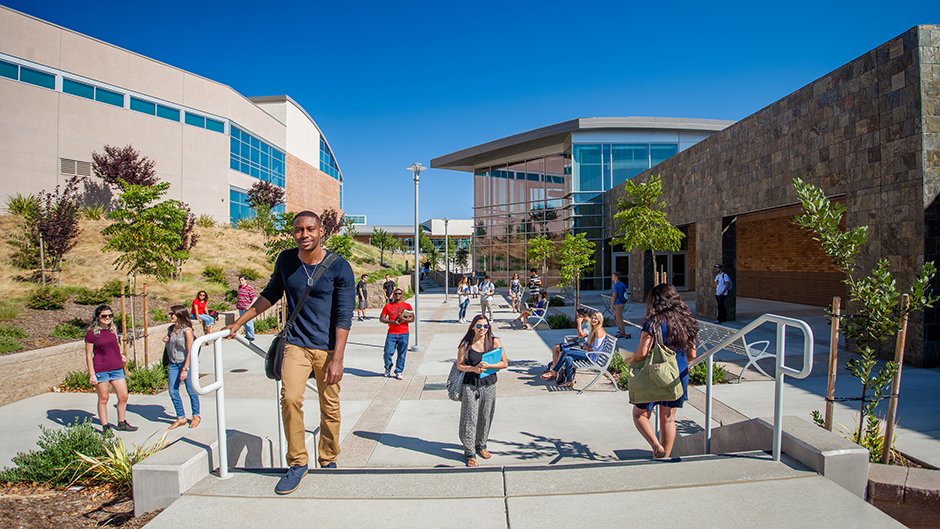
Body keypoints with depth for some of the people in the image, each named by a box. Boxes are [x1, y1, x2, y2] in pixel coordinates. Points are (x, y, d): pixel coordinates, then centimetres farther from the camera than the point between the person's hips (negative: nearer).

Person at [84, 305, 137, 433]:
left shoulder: (113, 329, 8)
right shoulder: (91, 333, -8)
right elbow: (88, 356, -7)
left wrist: (121, 356, 7)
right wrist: (92, 374, -11)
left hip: (117, 368, 5)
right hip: (100, 370, -5)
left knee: (123, 397, 8)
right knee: (103, 398, 5)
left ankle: (121, 423, 25)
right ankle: (105, 427, 18)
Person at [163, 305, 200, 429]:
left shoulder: (186, 330, -13)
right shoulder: (171, 329, 7)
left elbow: (190, 351, -15)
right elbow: (169, 348, 19)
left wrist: (185, 369, -18)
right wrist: (166, 342, -4)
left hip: (185, 363, -6)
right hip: (173, 364, 6)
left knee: (191, 391, 4)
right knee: (173, 392, 5)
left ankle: (196, 416, 20)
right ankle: (181, 418, 19)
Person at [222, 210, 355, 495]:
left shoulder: (339, 267, -10)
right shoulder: (285, 260, 3)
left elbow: (344, 317, -11)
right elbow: (270, 294, 20)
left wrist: (337, 359, -16)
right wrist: (239, 322, 21)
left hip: (327, 348, -2)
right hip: (296, 345, 2)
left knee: (330, 408, 4)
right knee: (290, 398, -15)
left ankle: (328, 462, 25)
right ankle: (297, 463, 2)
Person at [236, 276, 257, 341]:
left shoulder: (250, 288, -10)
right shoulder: (239, 287, 13)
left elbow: (254, 298, -11)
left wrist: (250, 306, -17)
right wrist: (237, 304, 18)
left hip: (246, 308, -7)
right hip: (240, 309, 7)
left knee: (248, 323, -7)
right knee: (244, 323, 13)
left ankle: (251, 337, 1)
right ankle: (247, 335, 22)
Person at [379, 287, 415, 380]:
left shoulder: (407, 306, 10)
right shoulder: (388, 306, 10)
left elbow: (412, 318, 5)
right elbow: (381, 318, 5)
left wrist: (404, 319, -14)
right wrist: (392, 321, -11)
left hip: (403, 334, 0)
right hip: (391, 333, 0)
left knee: (402, 354, 1)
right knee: (388, 352, -5)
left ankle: (399, 372, 13)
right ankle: (388, 368, 22)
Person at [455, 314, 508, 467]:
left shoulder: (494, 342, -3)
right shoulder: (465, 344, -5)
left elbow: (505, 363, -3)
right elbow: (459, 365, 0)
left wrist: (488, 366, -17)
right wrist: (473, 369, -18)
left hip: (489, 385, 2)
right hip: (470, 385, -2)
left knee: (485, 417, 13)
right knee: (470, 418, 0)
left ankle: (481, 445, 36)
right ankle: (470, 452, 14)